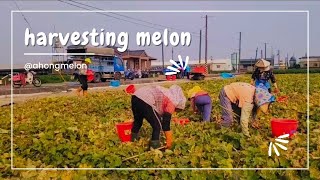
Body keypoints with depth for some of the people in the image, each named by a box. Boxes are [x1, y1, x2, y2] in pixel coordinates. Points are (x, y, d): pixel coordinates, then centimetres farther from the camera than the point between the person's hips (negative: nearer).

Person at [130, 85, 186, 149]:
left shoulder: (167, 95, 26)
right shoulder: (172, 102, 0)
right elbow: (166, 122, -3)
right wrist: (169, 140, 4)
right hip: (145, 100, -10)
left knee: (137, 121, 31)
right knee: (157, 126, 4)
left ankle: (133, 141, 50)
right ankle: (154, 148, 12)